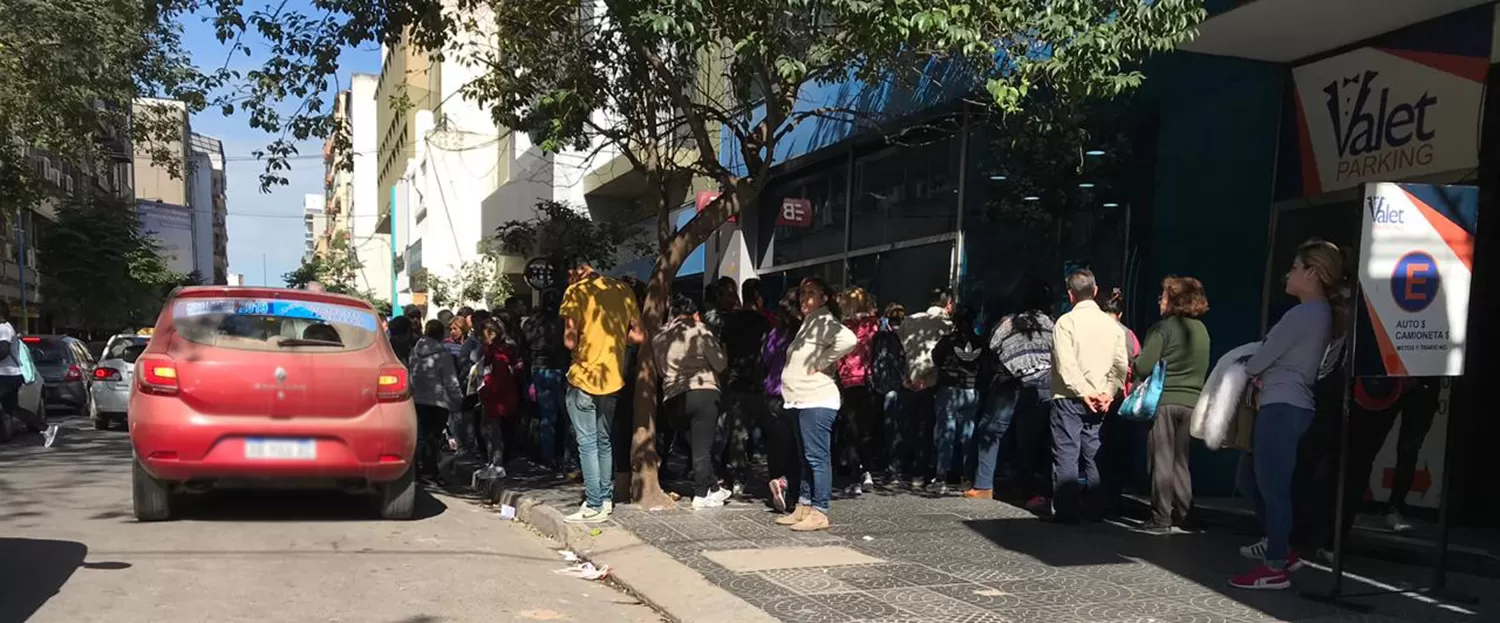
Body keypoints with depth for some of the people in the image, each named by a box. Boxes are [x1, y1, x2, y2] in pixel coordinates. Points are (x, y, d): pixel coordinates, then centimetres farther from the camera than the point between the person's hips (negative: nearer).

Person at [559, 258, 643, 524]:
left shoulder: (576, 292, -9)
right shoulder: (623, 290, 4)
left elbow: (570, 340, -15)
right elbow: (638, 335, 4)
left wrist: (575, 342, 7)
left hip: (583, 378, -5)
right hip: (612, 379, 5)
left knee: (587, 443, 1)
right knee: (604, 441, 18)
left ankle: (594, 506, 1)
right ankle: (606, 499, 23)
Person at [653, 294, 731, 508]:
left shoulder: (659, 336, 12)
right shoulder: (699, 330, -3)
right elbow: (720, 364, -2)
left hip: (673, 398, 5)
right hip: (703, 392, -5)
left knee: (697, 445, 15)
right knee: (702, 446, 0)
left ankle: (714, 488, 21)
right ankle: (701, 495, 3)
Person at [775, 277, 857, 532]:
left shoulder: (824, 321, -10)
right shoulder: (808, 322, 19)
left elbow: (848, 339, -29)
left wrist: (821, 363, -20)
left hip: (817, 400, -10)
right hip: (803, 400, 10)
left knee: (817, 457, -7)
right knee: (807, 457, 14)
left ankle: (819, 513, -4)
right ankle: (804, 507, 20)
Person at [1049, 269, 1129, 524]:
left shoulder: (1066, 321, -8)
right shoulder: (1111, 323, 8)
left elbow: (1066, 364, -17)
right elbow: (1121, 365, 3)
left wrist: (1085, 392, -13)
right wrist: (1108, 393, 2)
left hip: (1070, 398, -5)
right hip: (1099, 400, 5)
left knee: (1066, 455, -2)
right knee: (1092, 455, 13)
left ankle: (1066, 510, -3)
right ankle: (1094, 509, 16)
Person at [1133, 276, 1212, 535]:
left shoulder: (1162, 328, -12)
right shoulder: (1202, 330, 9)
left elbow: (1143, 368, -14)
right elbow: (1202, 369, 18)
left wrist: (1136, 361, 6)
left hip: (1163, 400, -6)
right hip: (1191, 401, 6)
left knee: (1162, 460, -2)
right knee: (1181, 461, 14)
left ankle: (1161, 518, -1)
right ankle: (1182, 514, 18)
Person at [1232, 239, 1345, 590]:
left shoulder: (1303, 313, -14)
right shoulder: (1322, 313, 17)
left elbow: (1258, 361, -10)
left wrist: (1246, 370, 11)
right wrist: (1260, 377, 4)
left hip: (1282, 408, -10)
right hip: (1289, 406, 10)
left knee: (1273, 487, -5)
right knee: (1250, 479, 18)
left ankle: (1275, 569, 1)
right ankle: (1280, 549, 27)